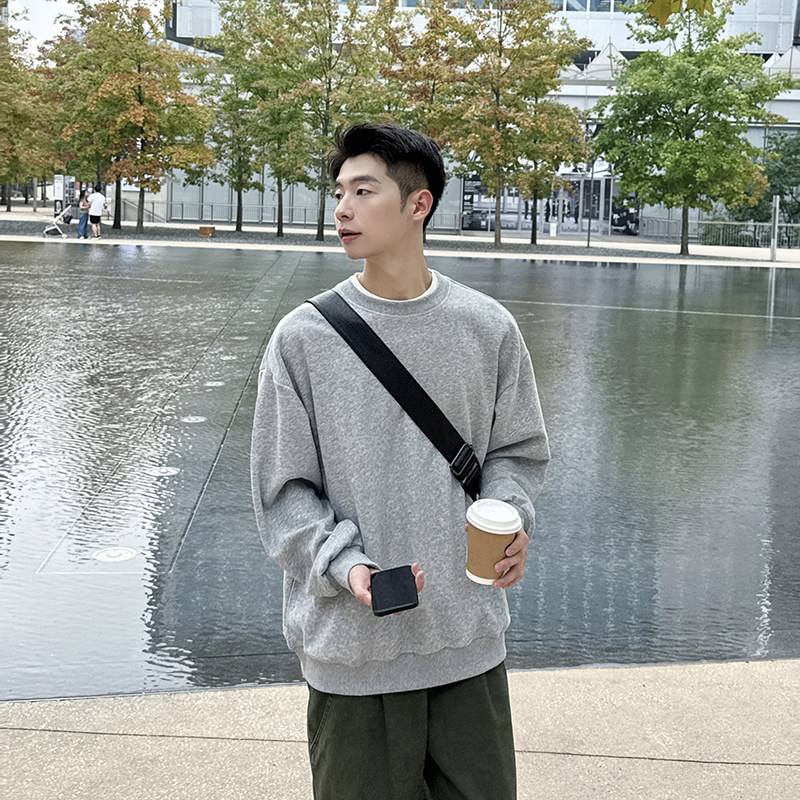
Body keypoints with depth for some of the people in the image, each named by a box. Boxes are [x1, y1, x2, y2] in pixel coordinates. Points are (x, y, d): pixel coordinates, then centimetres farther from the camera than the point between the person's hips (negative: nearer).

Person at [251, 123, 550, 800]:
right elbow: (283, 491, -2)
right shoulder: (303, 338, -5)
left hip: (471, 639, 2)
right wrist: (346, 565, -17)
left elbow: (517, 450, 11)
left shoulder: (487, 328, 0)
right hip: (352, 644, -1)